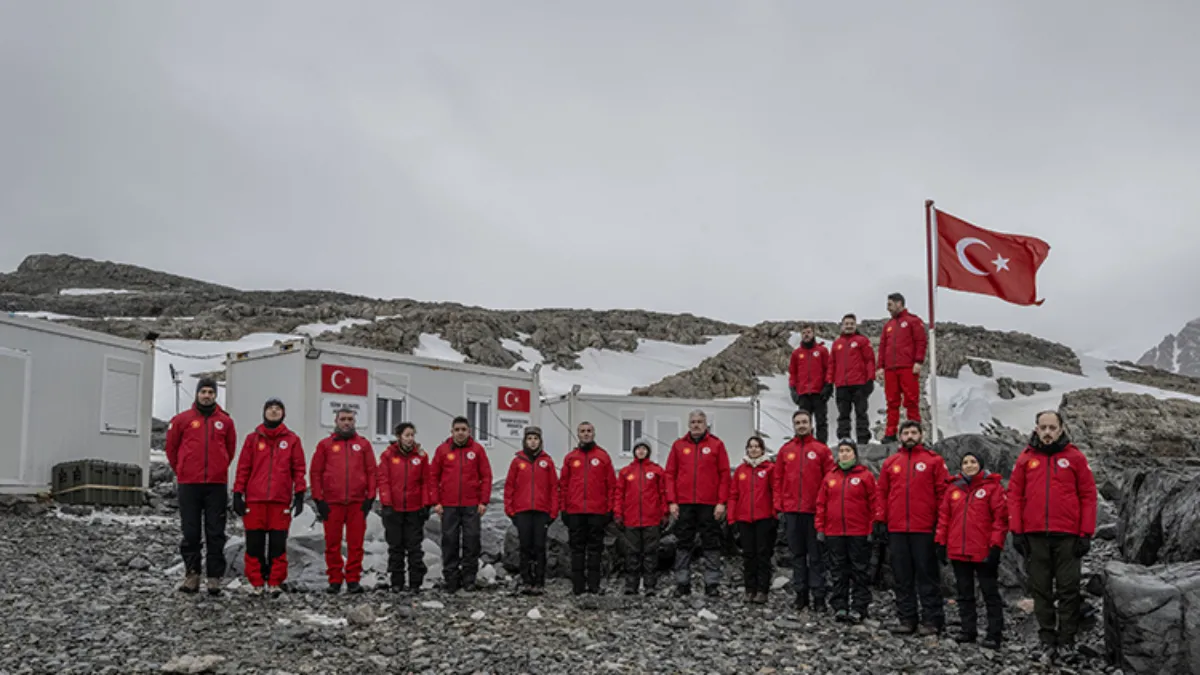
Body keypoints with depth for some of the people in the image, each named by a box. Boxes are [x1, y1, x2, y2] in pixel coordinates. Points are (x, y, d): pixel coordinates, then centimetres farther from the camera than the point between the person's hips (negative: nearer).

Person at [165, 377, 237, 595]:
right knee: (190, 533, 4)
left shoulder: (225, 421, 7)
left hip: (217, 485, 1)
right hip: (189, 485, 0)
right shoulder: (182, 419, 3)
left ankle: (214, 577, 5)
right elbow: (171, 448, 12)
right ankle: (191, 575, 12)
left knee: (215, 534, 1)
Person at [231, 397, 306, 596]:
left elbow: (298, 469, 7)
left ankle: (275, 582, 5)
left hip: (281, 501, -1)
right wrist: (238, 494, 3)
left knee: (278, 543, -1)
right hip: (254, 500, 1)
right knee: (255, 542, 2)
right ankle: (256, 583, 8)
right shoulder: (253, 438, 11)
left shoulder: (292, 440, 9)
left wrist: (299, 495, 0)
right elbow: (243, 468, 9)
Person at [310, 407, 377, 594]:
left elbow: (371, 472, 10)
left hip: (358, 503, 0)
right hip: (331, 503, 0)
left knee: (355, 544, 0)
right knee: (333, 544, 3)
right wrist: (318, 500, 0)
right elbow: (316, 473, 7)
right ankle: (335, 580, 10)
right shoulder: (325, 444, 10)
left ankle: (353, 580, 6)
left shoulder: (364, 444, 12)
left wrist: (370, 497, 1)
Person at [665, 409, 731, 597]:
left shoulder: (716, 445, 5)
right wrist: (672, 501, -1)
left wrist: (722, 502, -5)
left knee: (711, 545, 1)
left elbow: (724, 474, 2)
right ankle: (682, 584, 9)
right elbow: (670, 474, 8)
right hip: (683, 504, 2)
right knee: (683, 545, 5)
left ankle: (712, 584, 5)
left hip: (709, 504, -2)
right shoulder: (678, 445, 10)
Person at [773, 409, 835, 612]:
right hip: (791, 511, 3)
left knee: (816, 555, 0)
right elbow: (778, 479, 11)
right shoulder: (786, 450, 9)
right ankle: (801, 593, 16)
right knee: (797, 554, 9)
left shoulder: (821, 449, 1)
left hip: (814, 511, -3)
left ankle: (818, 596, 4)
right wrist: (779, 504, 3)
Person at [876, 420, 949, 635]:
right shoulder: (890, 463, 12)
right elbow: (882, 494, 12)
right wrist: (880, 520, 3)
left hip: (924, 529, -3)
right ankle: (907, 619, 13)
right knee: (902, 577, 7)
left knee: (927, 575, 1)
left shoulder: (933, 460, 3)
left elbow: (942, 492, -1)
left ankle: (932, 620, 6)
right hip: (896, 530, 4)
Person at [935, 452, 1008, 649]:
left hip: (984, 553, -5)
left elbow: (1001, 517, -9)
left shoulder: (992, 487, -4)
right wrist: (941, 543, 7)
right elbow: (944, 516, 11)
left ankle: (994, 635, 4)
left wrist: (996, 546, -13)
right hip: (958, 552, 5)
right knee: (964, 594, 12)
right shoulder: (954, 488, 10)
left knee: (990, 593, 1)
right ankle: (968, 630, 21)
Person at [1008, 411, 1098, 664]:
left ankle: (1066, 641, 9)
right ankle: (1047, 641, 13)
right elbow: (1014, 495, 7)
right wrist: (1016, 531, 0)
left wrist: (1086, 534, -4)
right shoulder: (1026, 458, 7)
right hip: (1035, 536, 2)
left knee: (1068, 590, 2)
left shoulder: (1075, 457, 2)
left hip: (1068, 536, -2)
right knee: (1041, 590, 6)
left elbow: (1088, 495, 1)